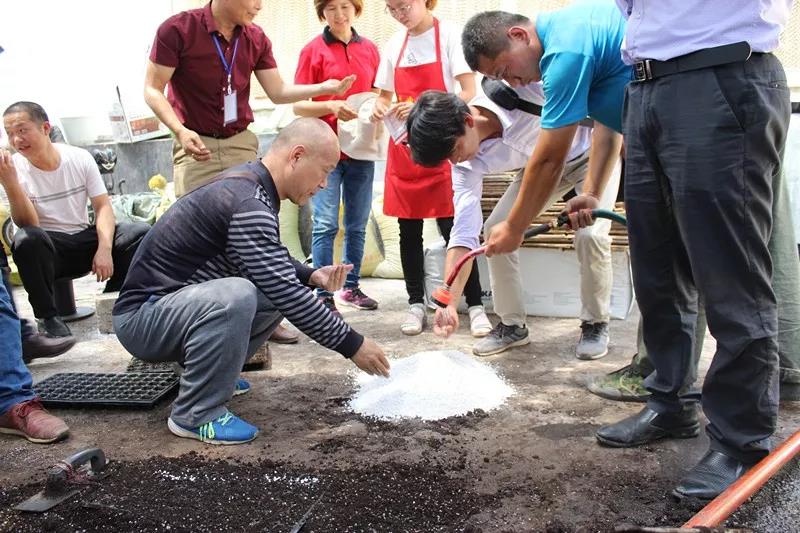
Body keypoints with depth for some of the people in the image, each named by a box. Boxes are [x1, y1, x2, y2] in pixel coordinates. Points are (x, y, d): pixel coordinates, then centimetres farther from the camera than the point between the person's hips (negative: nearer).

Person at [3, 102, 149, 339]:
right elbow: (29, 225, -19)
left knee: (141, 232, -19)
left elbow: (103, 207, -5)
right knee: (26, 239, -37)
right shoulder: (14, 168, -10)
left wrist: (105, 248, -22)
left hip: (84, 240, 2)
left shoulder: (80, 158, -5)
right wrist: (10, 183, -35)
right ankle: (48, 316, -16)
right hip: (47, 248, -2)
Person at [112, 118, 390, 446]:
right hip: (142, 316, -10)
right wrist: (351, 344, -18)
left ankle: (208, 372, 15)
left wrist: (311, 276, 1)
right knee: (234, 296, -35)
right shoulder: (249, 204, -26)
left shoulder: (248, 184, 4)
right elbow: (286, 293, -26)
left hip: (173, 302, 10)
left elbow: (271, 265, 19)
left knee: (275, 294, 6)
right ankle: (196, 415, -17)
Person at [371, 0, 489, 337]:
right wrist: (380, 108, -6)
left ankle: (475, 306, 2)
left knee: (452, 229, -7)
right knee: (409, 231, 7)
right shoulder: (394, 44, 10)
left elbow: (469, 92, -10)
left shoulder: (448, 35, -4)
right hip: (404, 148, 5)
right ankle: (416, 305, 17)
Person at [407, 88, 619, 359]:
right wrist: (448, 302, -37)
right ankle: (512, 325, 7)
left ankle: (596, 324, -1)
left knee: (590, 233, -23)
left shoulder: (521, 87, -37)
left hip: (593, 152, -4)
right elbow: (464, 234, -25)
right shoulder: (468, 166, -22)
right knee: (496, 229, -9)